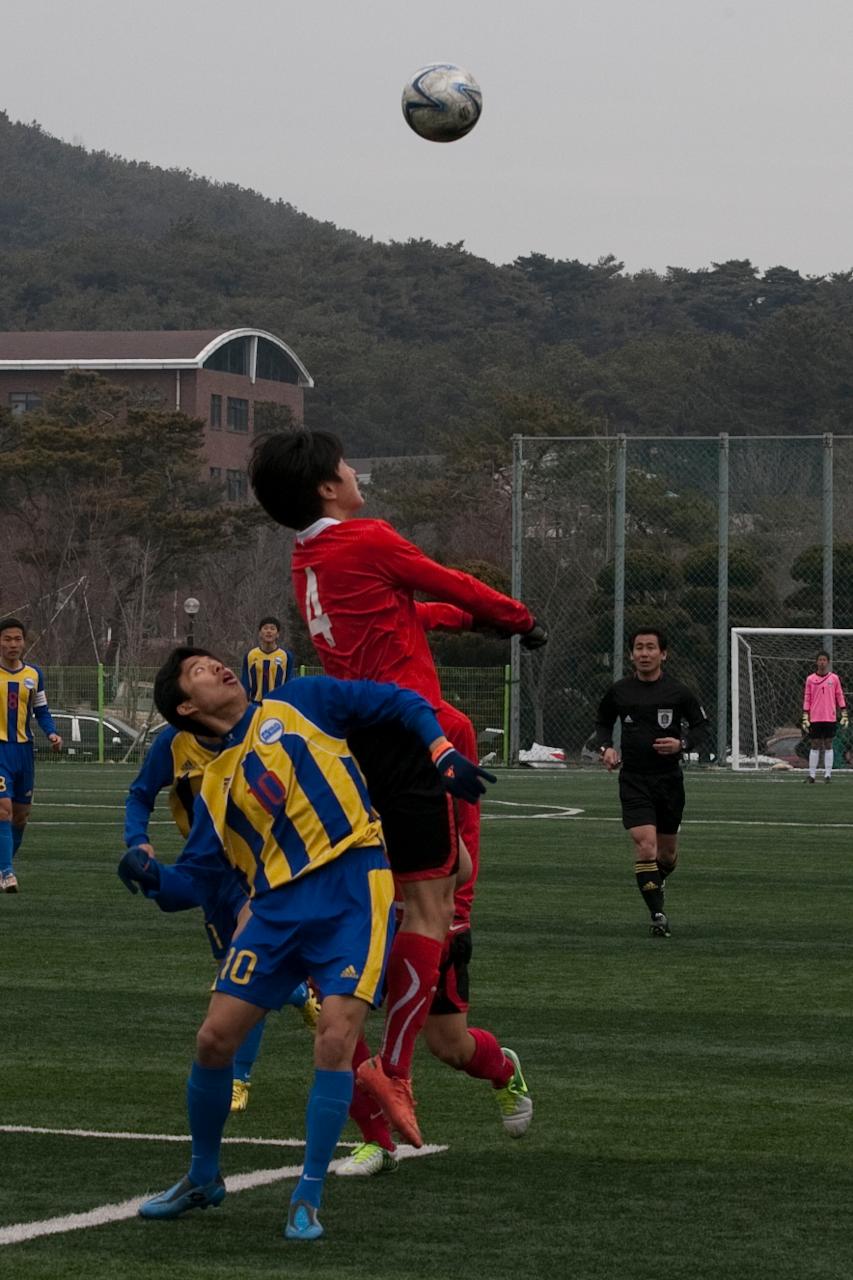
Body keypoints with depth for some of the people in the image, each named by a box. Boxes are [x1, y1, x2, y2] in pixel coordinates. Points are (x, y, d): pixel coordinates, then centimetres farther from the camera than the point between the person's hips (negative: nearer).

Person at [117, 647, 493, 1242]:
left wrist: (442, 751, -7)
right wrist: (154, 878, -5)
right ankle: (204, 1177, 23)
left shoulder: (298, 703, 9)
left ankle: (308, 1199, -6)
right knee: (215, 1038, -1)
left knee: (334, 1040, -18)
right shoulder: (217, 784, 17)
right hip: (277, 905, 4)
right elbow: (199, 873, 15)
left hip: (352, 891, -4)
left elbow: (397, 702, 8)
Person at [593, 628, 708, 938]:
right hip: (633, 780, -1)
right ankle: (658, 914, -13)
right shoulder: (618, 691, 0)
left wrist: (681, 744, -15)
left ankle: (658, 880, 47)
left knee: (667, 851, 12)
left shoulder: (678, 692, -4)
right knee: (645, 843, -18)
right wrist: (606, 747, -2)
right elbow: (603, 722, 17)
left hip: (669, 778, 1)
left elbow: (701, 727, 4)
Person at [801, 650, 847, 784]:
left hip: (830, 718, 0)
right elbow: (806, 700, 5)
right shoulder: (810, 679, 4)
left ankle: (828, 774, 4)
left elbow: (840, 697, 6)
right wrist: (805, 718, 0)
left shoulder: (834, 678, 4)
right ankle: (812, 775, 4)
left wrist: (844, 716, 2)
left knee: (828, 746, 2)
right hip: (815, 718, 0)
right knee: (815, 746, 1)